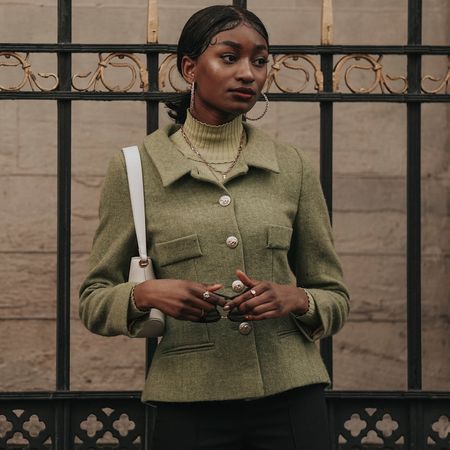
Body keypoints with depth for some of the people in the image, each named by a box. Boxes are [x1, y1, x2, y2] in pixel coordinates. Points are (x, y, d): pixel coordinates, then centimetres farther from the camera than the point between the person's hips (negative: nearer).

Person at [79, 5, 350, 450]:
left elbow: (334, 299, 10)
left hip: (291, 401, 2)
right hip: (190, 408, -1)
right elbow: (93, 302, 4)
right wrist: (145, 294, -17)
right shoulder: (134, 168, -1)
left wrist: (294, 299, -11)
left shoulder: (291, 166, 5)